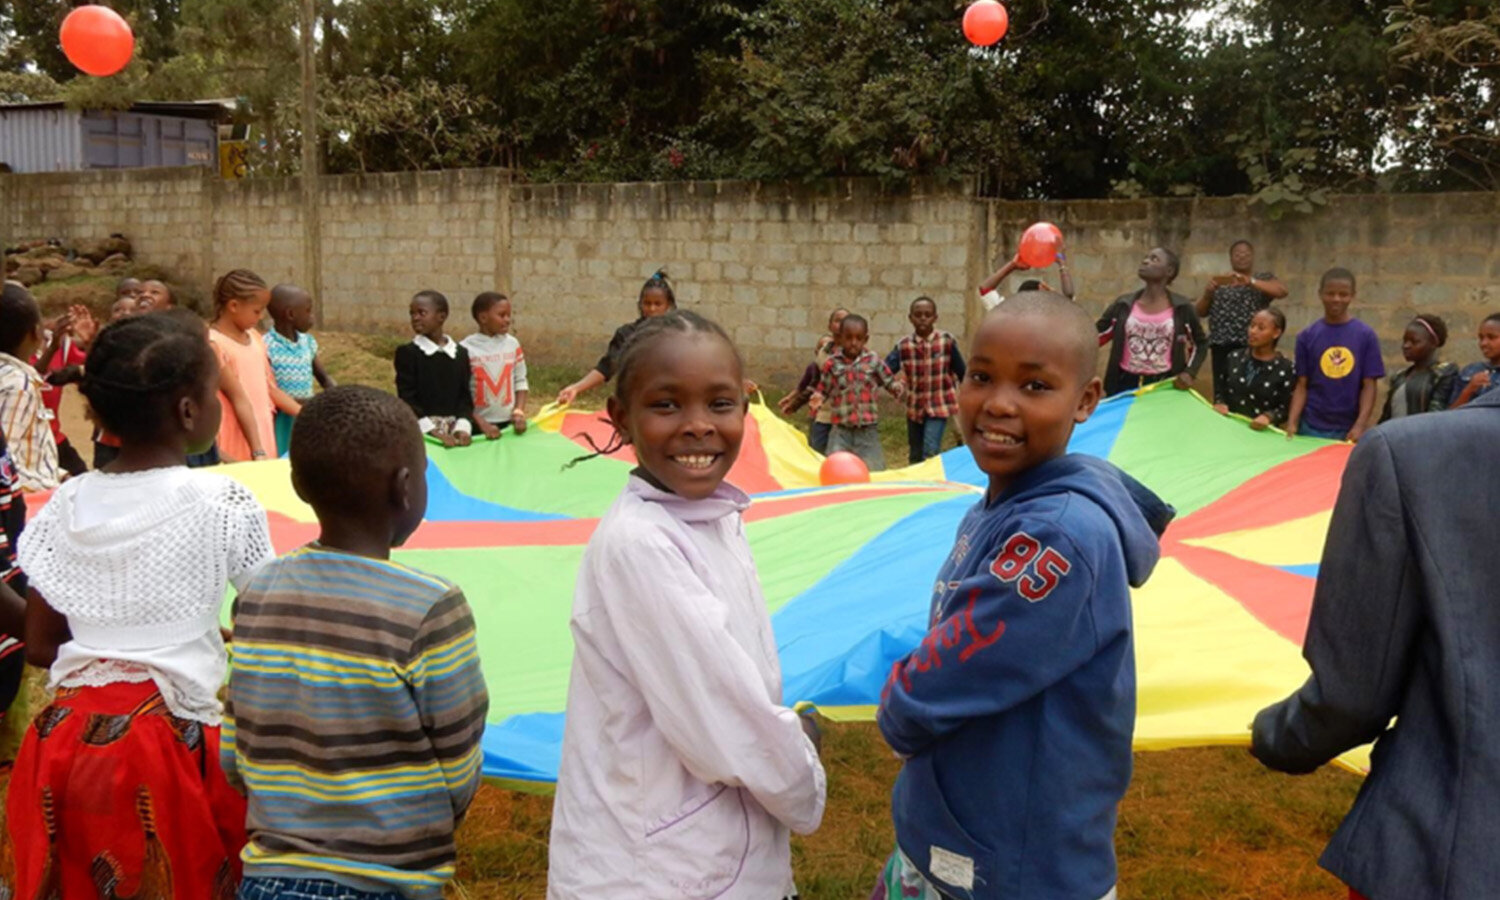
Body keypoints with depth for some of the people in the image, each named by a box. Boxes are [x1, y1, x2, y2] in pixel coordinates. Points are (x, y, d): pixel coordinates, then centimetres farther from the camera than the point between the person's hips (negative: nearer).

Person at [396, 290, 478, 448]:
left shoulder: (461, 353, 6)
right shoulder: (407, 353, -3)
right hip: (421, 432, -3)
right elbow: (406, 399, -8)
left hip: (454, 430, 3)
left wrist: (463, 428, -11)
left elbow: (465, 396, 5)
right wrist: (434, 432, -16)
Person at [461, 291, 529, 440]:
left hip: (509, 423, 4)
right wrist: (482, 423, -15)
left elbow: (521, 381, 9)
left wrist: (519, 412, -5)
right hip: (477, 427, -3)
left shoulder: (513, 344, 3)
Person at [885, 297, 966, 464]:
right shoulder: (903, 345, -7)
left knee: (930, 453, -16)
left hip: (939, 405, -3)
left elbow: (961, 371, -2)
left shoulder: (947, 341, -10)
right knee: (915, 456, 15)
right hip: (914, 407, 3)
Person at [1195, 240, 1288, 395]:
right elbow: (1201, 312, 14)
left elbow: (1282, 291, -11)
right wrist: (1207, 293, -6)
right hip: (1223, 347, 3)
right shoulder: (1219, 282, 16)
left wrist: (1250, 281, -19)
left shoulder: (1264, 278, 10)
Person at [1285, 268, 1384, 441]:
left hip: (1349, 429, 0)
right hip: (1311, 427, 1)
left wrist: (1360, 426, -12)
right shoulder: (1307, 336, 2)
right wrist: (1292, 422, -8)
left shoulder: (1366, 335, 0)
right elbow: (1302, 385, 3)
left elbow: (1369, 385, -1)